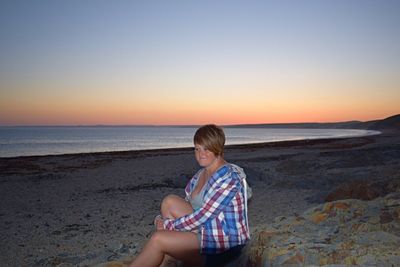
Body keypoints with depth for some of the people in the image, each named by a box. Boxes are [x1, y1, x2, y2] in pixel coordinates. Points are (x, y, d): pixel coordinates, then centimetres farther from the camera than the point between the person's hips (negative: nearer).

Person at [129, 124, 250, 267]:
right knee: (169, 201, -8)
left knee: (158, 238, -17)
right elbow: (187, 204, 10)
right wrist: (162, 220, -8)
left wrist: (168, 224, -12)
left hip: (226, 244, -8)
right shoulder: (201, 174, 7)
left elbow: (202, 216, -22)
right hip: (207, 230, 8)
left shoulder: (228, 178, -20)